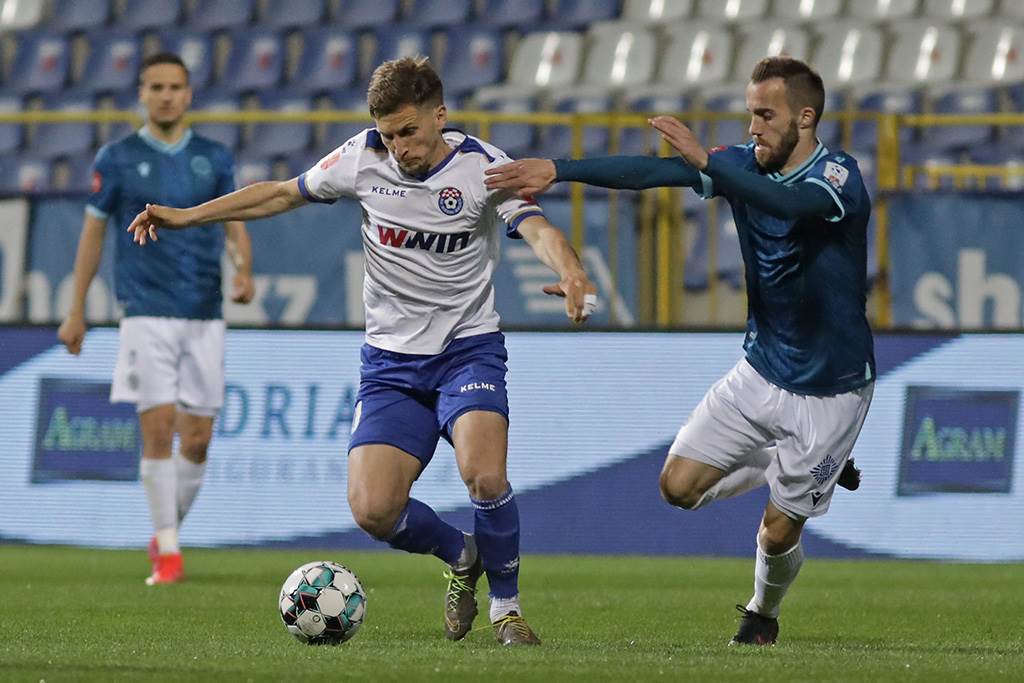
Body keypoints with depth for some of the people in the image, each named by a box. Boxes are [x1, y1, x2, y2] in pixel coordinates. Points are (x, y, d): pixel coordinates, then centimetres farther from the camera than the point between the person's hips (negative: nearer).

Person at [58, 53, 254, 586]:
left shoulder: (214, 158, 8)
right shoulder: (117, 159, 3)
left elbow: (234, 224, 12)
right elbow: (93, 231, 7)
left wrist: (244, 269, -10)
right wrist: (76, 312, 7)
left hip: (204, 316, 2)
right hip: (147, 315, -2)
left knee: (197, 438, 1)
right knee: (158, 428, -11)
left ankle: (167, 532, 22)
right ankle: (167, 550, -5)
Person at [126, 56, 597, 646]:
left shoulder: (482, 166, -11)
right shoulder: (363, 159, -2)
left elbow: (536, 228, -28)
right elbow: (284, 194, 13)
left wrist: (573, 275, -50)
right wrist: (185, 216, 12)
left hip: (469, 347, -3)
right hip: (391, 359, 3)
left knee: (483, 473, -29)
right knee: (373, 510, -13)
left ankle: (507, 604, -2)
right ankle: (461, 556, 21)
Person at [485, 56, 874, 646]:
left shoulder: (839, 178, -20)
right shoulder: (746, 165, -2)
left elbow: (793, 204, -43)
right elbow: (651, 172, -10)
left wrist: (705, 162, -50)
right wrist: (558, 170, -20)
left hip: (831, 390, -6)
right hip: (763, 371, 6)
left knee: (778, 531, 3)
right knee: (680, 486, -1)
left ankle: (763, 615, 37)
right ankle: (801, 464, 24)